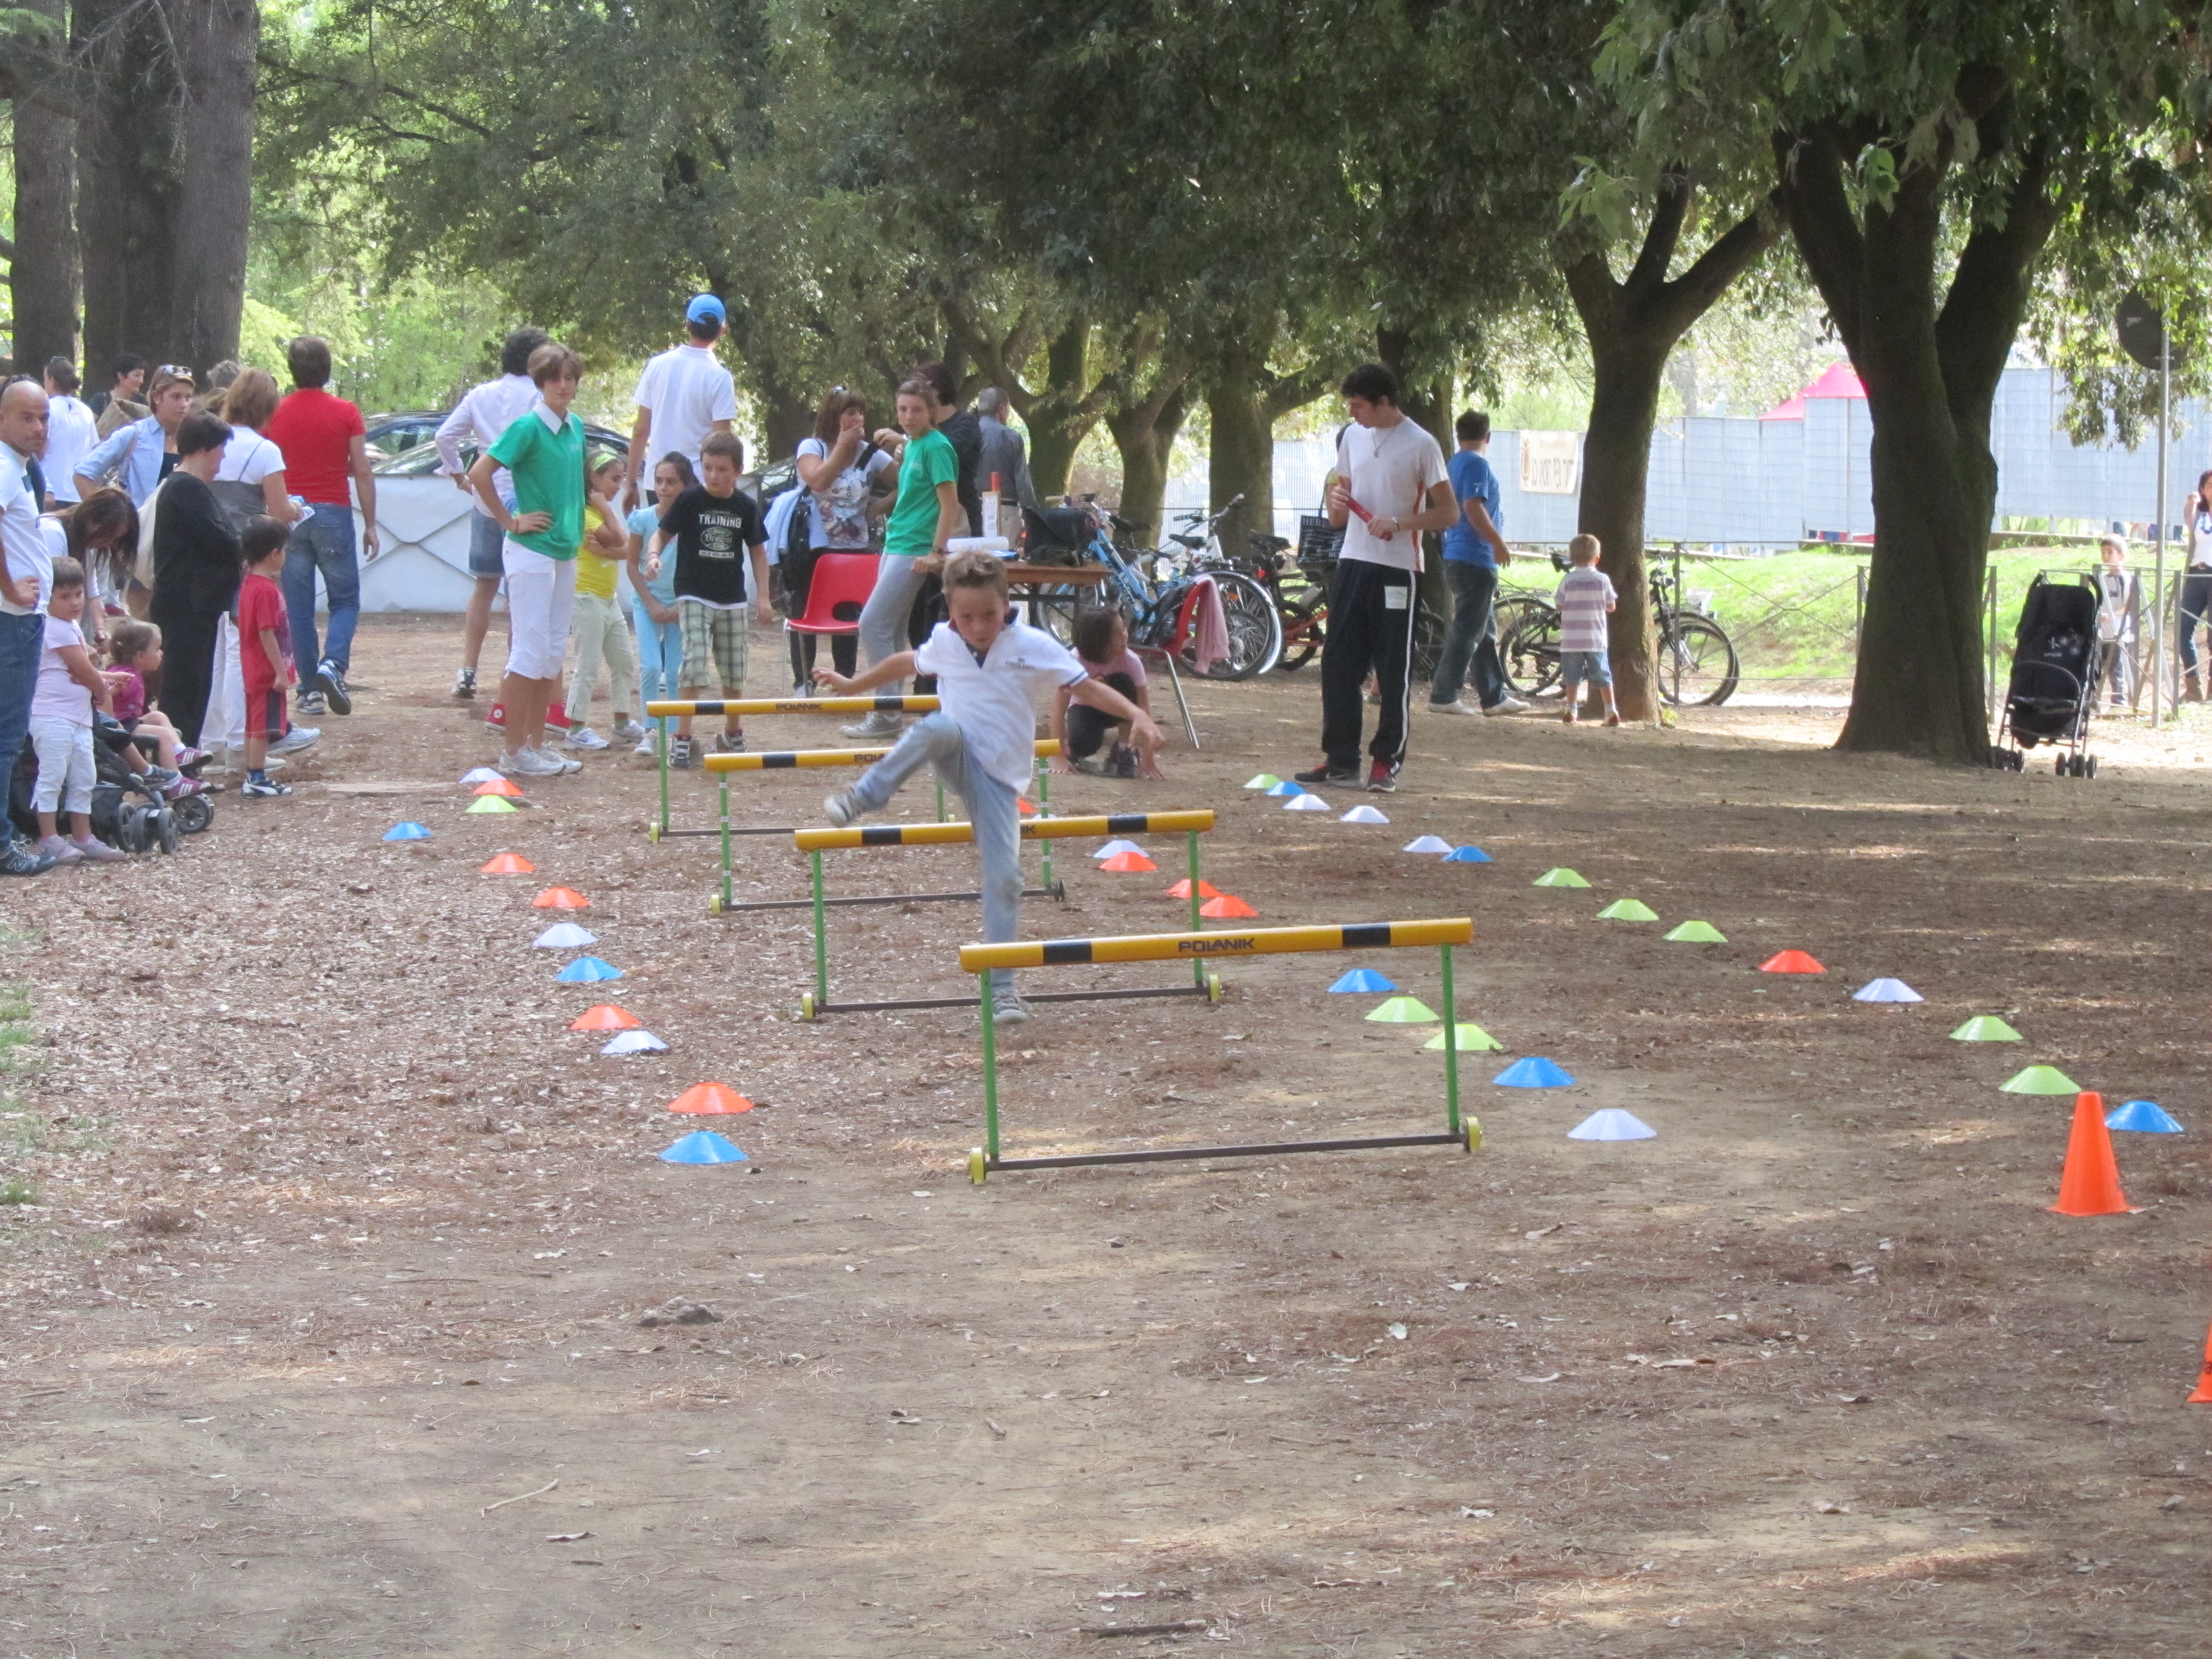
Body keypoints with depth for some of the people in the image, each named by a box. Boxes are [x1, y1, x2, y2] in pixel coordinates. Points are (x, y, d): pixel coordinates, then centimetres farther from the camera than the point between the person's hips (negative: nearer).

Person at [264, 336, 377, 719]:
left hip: (289, 516, 2)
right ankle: (333, 664, -16)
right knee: (345, 600, 8)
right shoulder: (346, 414, -4)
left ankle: (310, 689, 5)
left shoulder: (276, 415, 1)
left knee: (298, 607, 6)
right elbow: (362, 473, -4)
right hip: (333, 514, -2)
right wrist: (370, 524, 4)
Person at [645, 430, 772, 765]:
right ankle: (683, 738, -12)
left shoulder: (745, 506, 1)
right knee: (695, 663, -15)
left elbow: (758, 551, 9)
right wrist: (653, 554, -28)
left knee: (734, 672, 11)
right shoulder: (690, 500, -7)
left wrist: (763, 597, 5)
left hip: (732, 599, 4)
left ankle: (733, 734, 28)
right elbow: (663, 533, -6)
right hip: (694, 596, -4)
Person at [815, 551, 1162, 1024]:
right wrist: (853, 685, 33)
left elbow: (1087, 688, -11)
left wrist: (1137, 715, -27)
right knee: (938, 728, -36)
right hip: (957, 759, 1)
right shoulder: (944, 643, 0)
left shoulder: (1034, 647, -9)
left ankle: (1002, 986, -2)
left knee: (1005, 878, -10)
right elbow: (906, 664, 22)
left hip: (999, 776, -1)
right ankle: (864, 797, -23)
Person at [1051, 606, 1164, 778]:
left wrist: (1148, 760, -31)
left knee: (1123, 683, -33)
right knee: (1082, 744, -36)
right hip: (1085, 708, -2)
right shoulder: (1075, 661, -31)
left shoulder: (1130, 660, -28)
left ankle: (1125, 752, -16)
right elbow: (1059, 710, -27)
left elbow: (1143, 709, -26)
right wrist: (1060, 758, -33)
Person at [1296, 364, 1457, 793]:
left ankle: (1387, 761, 6)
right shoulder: (1352, 437, 10)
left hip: (1398, 569, -6)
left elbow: (1448, 513, -7)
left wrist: (1398, 523, -20)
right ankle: (1341, 759, 10)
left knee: (1393, 671, -1)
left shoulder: (1420, 445, -7)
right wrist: (1337, 502, -5)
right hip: (1353, 561, 6)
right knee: (1338, 665, 4)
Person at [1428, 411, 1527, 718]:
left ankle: (1495, 698, 18)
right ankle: (1443, 696, -9)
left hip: (1458, 558, 10)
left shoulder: (1456, 463, 17)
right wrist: (1499, 544, -19)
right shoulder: (1477, 464, -12)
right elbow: (1473, 508, -23)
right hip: (1475, 559, -10)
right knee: (1467, 632, -8)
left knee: (1485, 633, 14)